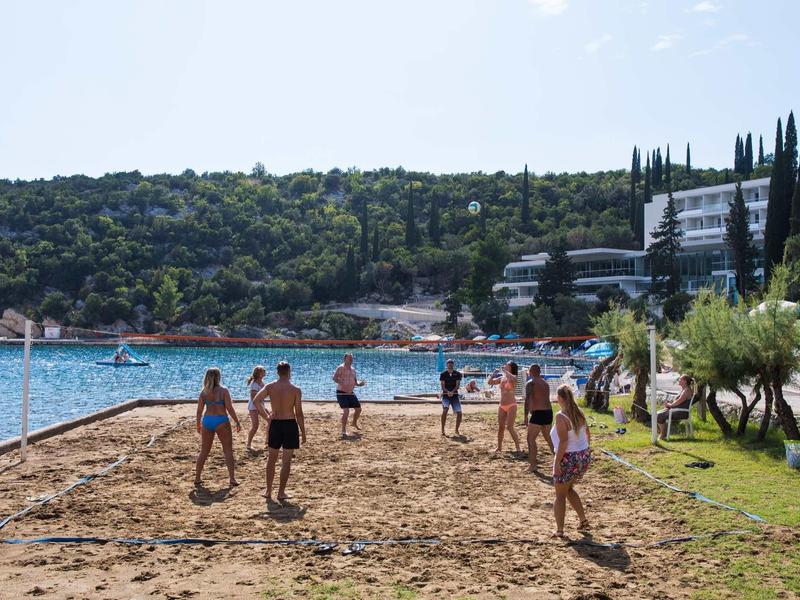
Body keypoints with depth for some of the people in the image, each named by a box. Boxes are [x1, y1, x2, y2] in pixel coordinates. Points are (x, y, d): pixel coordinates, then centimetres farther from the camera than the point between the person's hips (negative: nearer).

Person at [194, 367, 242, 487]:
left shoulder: (204, 392, 3)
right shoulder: (223, 391, -8)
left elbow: (199, 411, 4)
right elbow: (230, 409, -11)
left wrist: (198, 424, 17)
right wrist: (237, 422, -3)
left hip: (207, 421, 4)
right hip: (221, 421, -4)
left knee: (204, 451, 15)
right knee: (228, 450, 5)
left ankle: (197, 478, 20)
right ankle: (232, 478, -1)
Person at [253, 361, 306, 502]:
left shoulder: (270, 386, -1)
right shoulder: (296, 390, -8)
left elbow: (255, 401, -9)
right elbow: (299, 413, -7)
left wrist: (266, 416, 2)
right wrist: (303, 432, 0)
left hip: (275, 424, 3)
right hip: (290, 424, -3)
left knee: (272, 458, 17)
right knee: (286, 461, 6)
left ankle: (268, 491, 19)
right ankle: (281, 492, 9)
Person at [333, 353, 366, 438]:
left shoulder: (353, 370, 12)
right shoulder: (340, 368, -12)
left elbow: (355, 382, 18)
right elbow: (334, 378, -25)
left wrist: (360, 383, -4)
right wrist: (343, 385, -34)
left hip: (351, 393, 8)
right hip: (341, 393, -8)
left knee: (358, 409, 13)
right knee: (346, 411, -19)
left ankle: (354, 423, 41)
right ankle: (344, 431, -8)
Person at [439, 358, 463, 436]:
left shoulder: (457, 374, 4)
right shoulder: (443, 374, 1)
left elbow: (458, 385, -5)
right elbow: (442, 386, -5)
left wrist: (452, 392, -22)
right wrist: (447, 392, -25)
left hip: (455, 395, 2)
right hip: (445, 395, -2)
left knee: (459, 413, -5)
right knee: (445, 410, -25)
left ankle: (457, 430, 16)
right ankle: (442, 430, -16)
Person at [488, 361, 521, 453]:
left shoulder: (514, 377, -8)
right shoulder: (501, 378, 9)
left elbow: (512, 378, -33)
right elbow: (490, 382, 10)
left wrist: (504, 371, -21)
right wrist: (494, 373, -3)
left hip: (511, 405, -6)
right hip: (502, 406, 6)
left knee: (510, 427, -12)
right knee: (500, 427, 10)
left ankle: (518, 448, -6)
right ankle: (499, 447, 20)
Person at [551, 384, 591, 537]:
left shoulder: (561, 416, -18)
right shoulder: (579, 413, 3)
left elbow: (563, 441, -22)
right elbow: (587, 433, 13)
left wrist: (557, 463, -18)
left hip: (568, 458, -7)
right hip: (584, 456, 7)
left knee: (560, 494, 7)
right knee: (569, 489, 26)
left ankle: (559, 530, 6)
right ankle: (583, 520, 24)